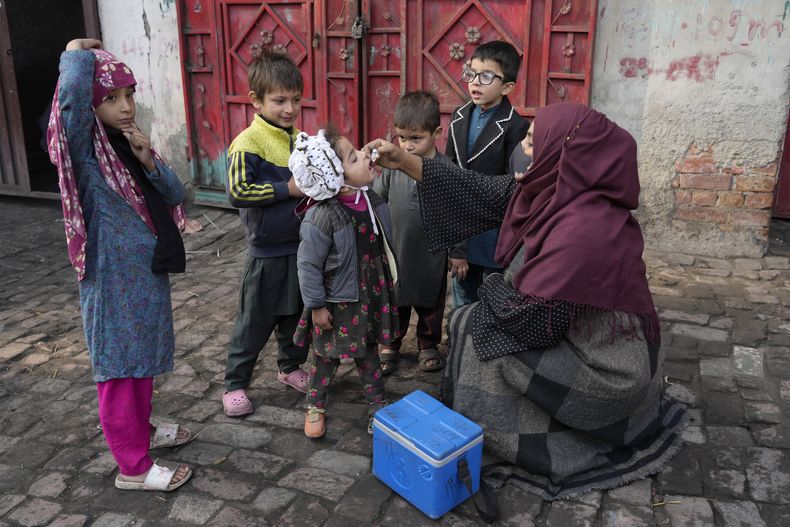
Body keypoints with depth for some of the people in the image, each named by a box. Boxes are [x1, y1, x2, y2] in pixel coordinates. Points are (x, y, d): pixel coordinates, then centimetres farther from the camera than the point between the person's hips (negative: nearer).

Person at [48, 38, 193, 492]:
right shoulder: (83, 147, -16)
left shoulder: (129, 142, 6)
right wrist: (78, 53, -16)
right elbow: (72, 89, -36)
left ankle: (141, 429, 42)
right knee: (120, 370, 5)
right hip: (113, 278, -7)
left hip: (148, 272, 8)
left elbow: (175, 195, 4)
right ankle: (134, 467, 18)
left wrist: (149, 160, -13)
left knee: (143, 361, 22)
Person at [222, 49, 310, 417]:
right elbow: (237, 191, -26)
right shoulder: (248, 144, -16)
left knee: (296, 313, 20)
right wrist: (287, 189, -25)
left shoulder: (300, 138, 4)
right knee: (255, 321, 6)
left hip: (301, 245, 6)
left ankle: (290, 366, 41)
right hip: (268, 252, -6)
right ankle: (235, 383, 23)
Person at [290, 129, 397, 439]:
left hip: (371, 296, 5)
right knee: (327, 355, 16)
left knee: (368, 351, 22)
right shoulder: (320, 217, -28)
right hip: (336, 303, -5)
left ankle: (377, 402, 40)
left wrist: (388, 282, 16)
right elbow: (308, 265, -19)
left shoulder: (372, 201, -7)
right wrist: (316, 306, -13)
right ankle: (315, 405, 39)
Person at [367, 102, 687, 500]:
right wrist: (404, 162, -1)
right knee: (482, 315, 13)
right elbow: (484, 194, -1)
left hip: (602, 374, -8)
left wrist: (492, 288, -7)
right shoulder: (560, 191, -7)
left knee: (474, 328, -5)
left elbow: (532, 321, -29)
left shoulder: (583, 230, -33)